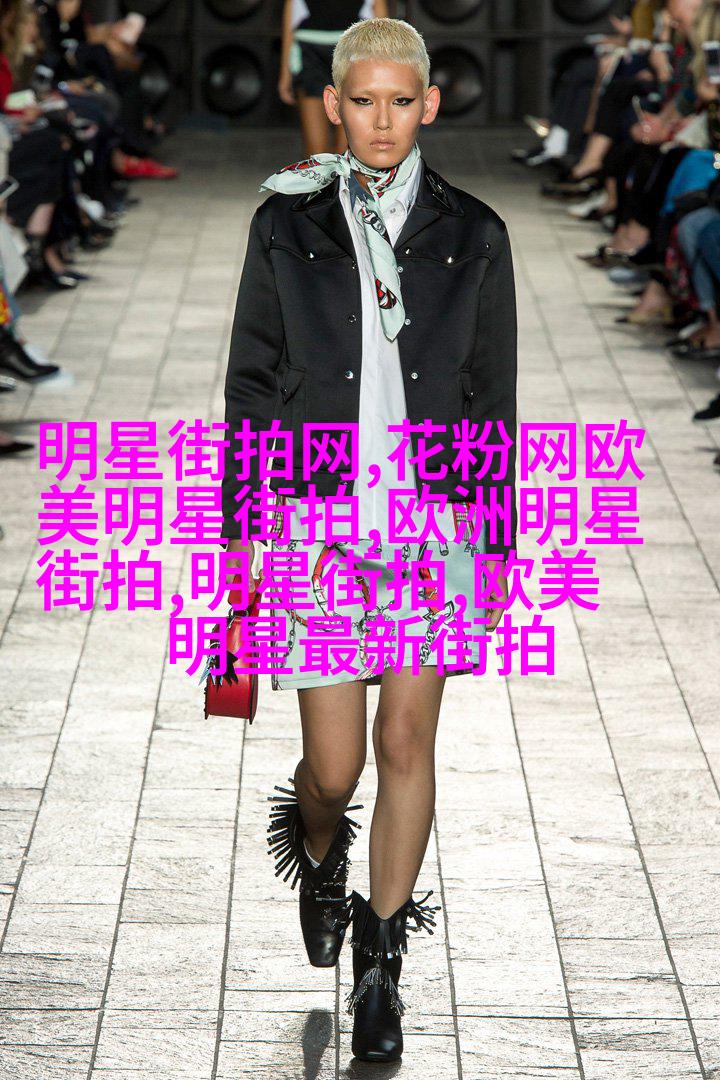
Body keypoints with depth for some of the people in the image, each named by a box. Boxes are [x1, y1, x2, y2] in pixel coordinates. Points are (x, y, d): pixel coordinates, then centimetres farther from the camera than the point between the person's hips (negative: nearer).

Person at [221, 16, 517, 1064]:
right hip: (317, 519, 0)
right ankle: (319, 859, 39)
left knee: (408, 742, -1)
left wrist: (498, 545, 6)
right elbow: (251, 385, 4)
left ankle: (380, 966, 14)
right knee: (335, 765, 2)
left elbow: (493, 400, 7)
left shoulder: (471, 233, 3)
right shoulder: (286, 223, 1)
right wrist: (238, 532, 1)